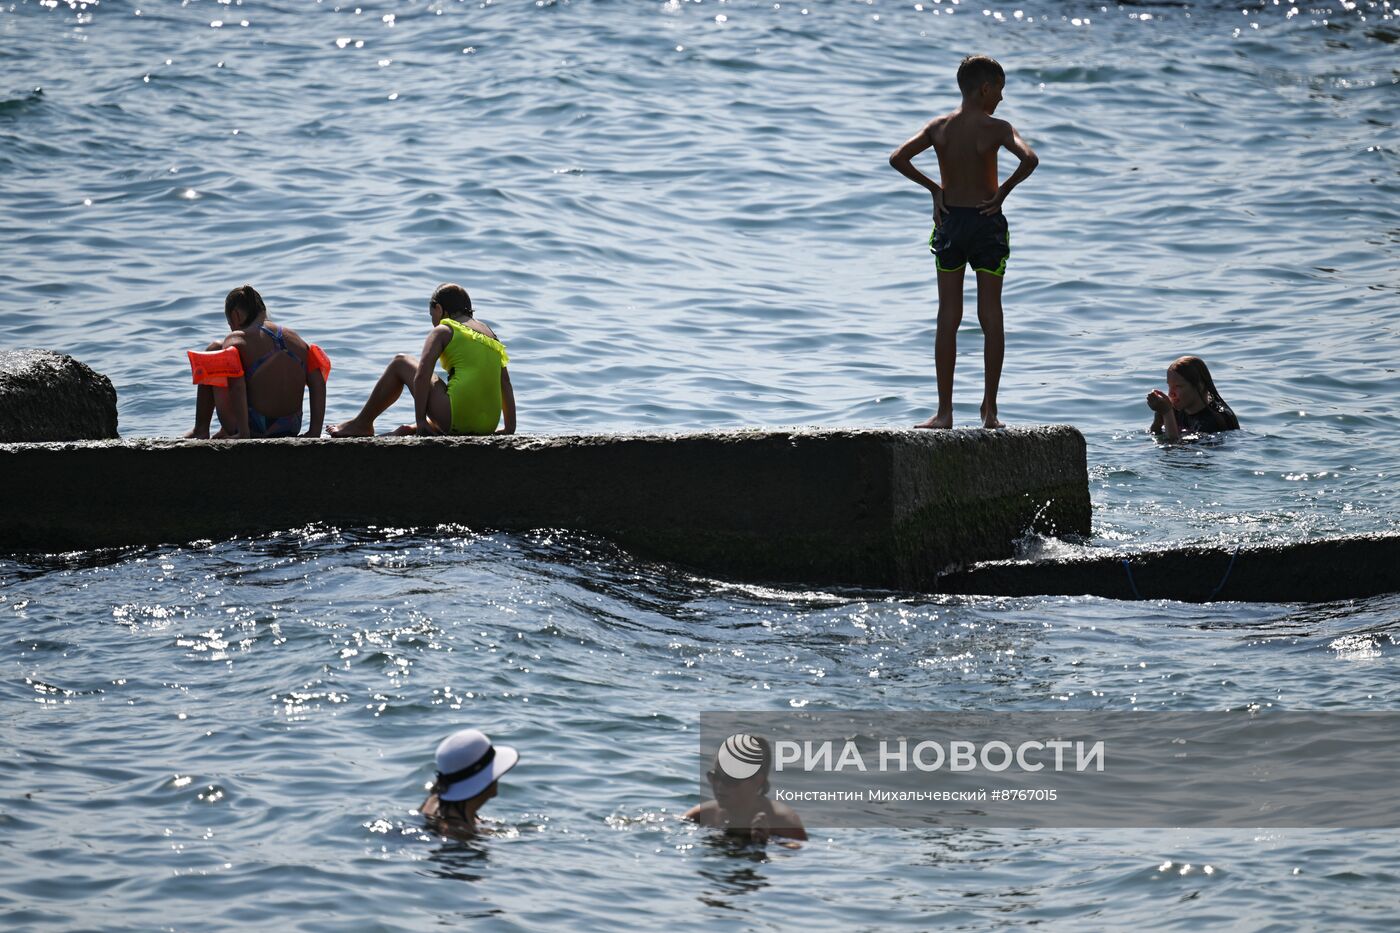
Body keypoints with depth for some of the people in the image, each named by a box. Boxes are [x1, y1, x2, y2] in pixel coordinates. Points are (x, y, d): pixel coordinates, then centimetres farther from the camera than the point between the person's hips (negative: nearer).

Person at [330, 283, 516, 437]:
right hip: (487, 426, 6)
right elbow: (506, 385, 18)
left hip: (456, 417, -6)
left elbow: (421, 376, -8)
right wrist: (510, 428, 16)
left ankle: (363, 423, 23)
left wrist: (420, 420, -8)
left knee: (400, 363, 16)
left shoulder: (443, 331, 5)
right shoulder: (491, 335, 23)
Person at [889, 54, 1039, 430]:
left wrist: (934, 188, 2)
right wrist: (1004, 190, -10)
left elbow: (897, 158, -5)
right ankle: (989, 409, 6)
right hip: (987, 222, -3)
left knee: (948, 319, 6)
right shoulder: (996, 128, -10)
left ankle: (944, 411, 4)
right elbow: (1029, 159, -25)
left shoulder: (938, 127, 0)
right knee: (991, 318, 6)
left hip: (950, 221, 3)